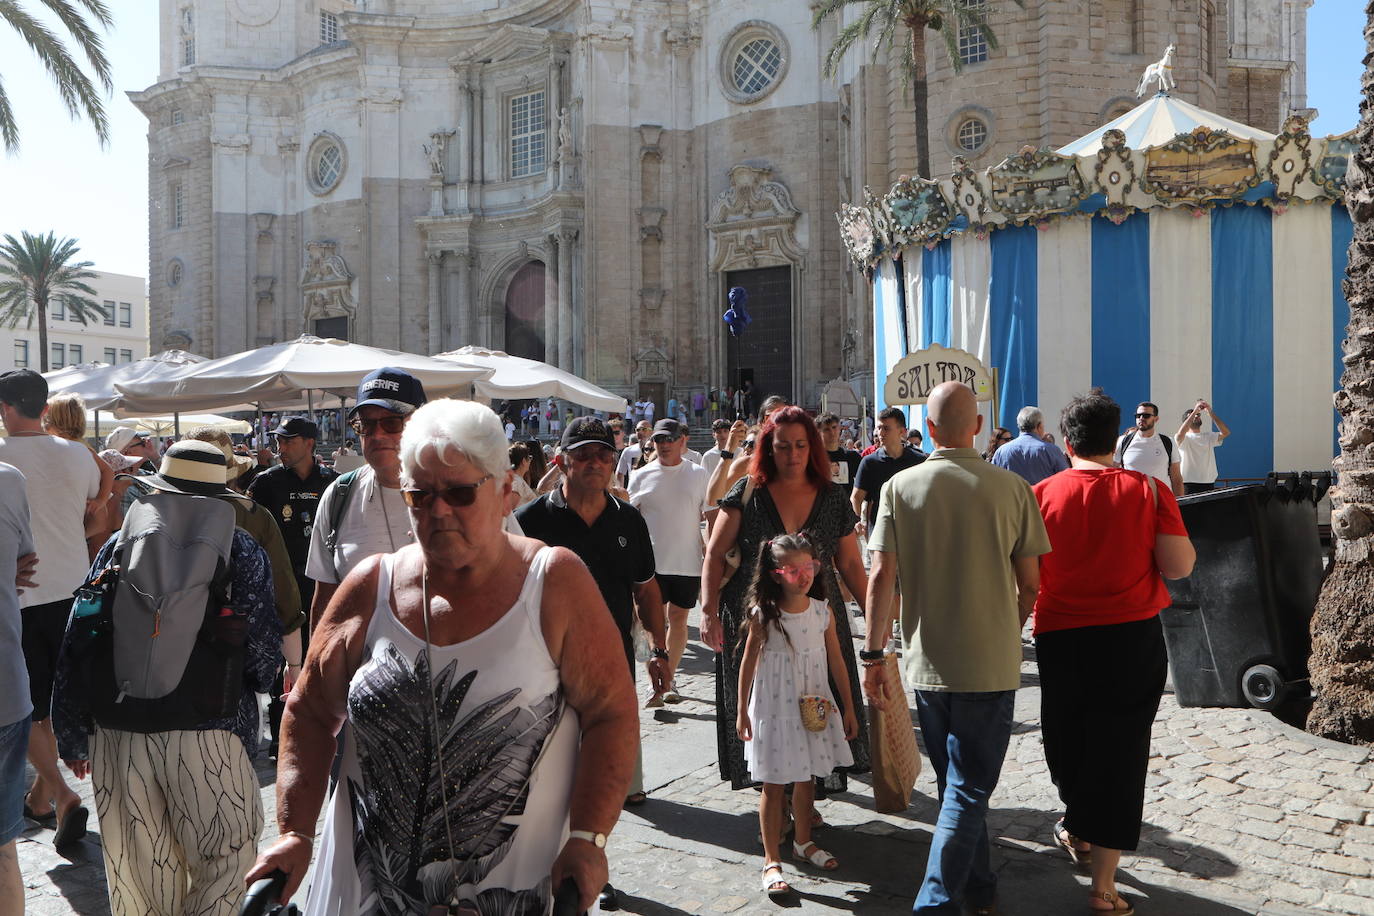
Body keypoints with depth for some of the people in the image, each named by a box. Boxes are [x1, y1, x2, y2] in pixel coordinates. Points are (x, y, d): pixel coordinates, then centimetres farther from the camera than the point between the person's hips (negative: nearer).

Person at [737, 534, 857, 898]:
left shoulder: (823, 612, -4)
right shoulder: (762, 615, -11)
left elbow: (836, 662, 4)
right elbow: (748, 663, -3)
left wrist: (849, 708, 8)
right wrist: (742, 711, -1)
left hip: (813, 708, 3)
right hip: (774, 708, -3)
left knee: (806, 779, 17)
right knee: (773, 785, 2)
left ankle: (803, 841, 38)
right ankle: (771, 860, 13)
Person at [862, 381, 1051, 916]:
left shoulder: (900, 487, -5)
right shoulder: (1012, 489, -7)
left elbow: (881, 577, -8)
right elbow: (1030, 585, -2)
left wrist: (874, 656, -2)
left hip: (926, 665, 2)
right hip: (990, 665, -2)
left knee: (955, 784, 20)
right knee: (969, 790, 5)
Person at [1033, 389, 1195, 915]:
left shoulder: (1041, 494, -5)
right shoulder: (1149, 491, -6)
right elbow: (1179, 566, -9)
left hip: (1059, 636, 1)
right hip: (1132, 636, -1)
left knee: (1069, 742, 21)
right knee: (1119, 753, 5)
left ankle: (1079, 831, 44)